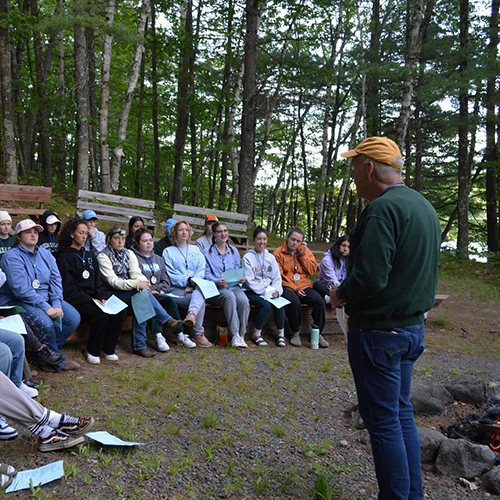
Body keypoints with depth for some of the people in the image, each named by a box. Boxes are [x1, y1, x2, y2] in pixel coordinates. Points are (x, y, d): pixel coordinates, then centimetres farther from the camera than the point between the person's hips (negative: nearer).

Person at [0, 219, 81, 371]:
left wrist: (57, 304, -13)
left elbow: (56, 279, 4)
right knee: (45, 323, -31)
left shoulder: (45, 254, 11)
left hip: (46, 298, 7)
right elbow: (21, 289, -21)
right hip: (18, 301, -7)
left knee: (74, 317, -11)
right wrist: (47, 308, -25)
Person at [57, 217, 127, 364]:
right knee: (100, 314, -32)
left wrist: (103, 297, -4)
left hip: (92, 299, 6)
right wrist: (90, 300, -17)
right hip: (76, 301, -6)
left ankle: (108, 349, -3)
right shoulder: (65, 257, -2)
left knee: (120, 310, -18)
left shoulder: (90, 256, 20)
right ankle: (92, 351, -9)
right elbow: (68, 289, -10)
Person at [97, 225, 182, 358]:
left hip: (130, 291, 5)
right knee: (142, 294, -30)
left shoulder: (129, 253, 14)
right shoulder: (103, 256, -4)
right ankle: (167, 320, -29)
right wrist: (137, 284, -28)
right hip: (112, 294, -5)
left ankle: (139, 346, -27)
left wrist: (143, 282, -25)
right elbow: (113, 281, -16)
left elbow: (136, 274, 0)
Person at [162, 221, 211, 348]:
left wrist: (193, 284, -12)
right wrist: (188, 280, -15)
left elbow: (202, 270, 8)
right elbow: (171, 275, 0)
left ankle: (192, 314, -59)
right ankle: (198, 334, -34)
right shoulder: (168, 251, 14)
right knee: (200, 299, -32)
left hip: (195, 287, 2)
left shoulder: (195, 249, 24)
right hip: (177, 290, -2)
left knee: (199, 291, -36)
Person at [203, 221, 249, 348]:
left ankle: (241, 335, -22)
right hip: (215, 289, -3)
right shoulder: (207, 252, 9)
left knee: (243, 300, -31)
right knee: (229, 296, -38)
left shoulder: (234, 251, 22)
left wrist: (242, 278, -4)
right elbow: (206, 274, 0)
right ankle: (235, 335, -37)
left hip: (234, 286, 3)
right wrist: (217, 281, -20)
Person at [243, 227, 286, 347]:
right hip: (252, 292, -4)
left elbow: (277, 278, 10)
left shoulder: (270, 257, 13)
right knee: (267, 305, -31)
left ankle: (281, 335, -10)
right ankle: (256, 335, -11)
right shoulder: (247, 257, -2)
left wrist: (276, 291, -10)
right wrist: (265, 291, -17)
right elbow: (250, 282, -9)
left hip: (269, 291, 4)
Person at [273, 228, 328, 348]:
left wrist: (302, 255, -5)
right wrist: (294, 289, -12)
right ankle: (295, 333, -12)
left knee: (319, 301, -24)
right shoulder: (278, 252, 1)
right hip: (287, 287, -3)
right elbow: (278, 276, -4)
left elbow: (312, 271, 4)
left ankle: (317, 333, -5)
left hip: (304, 286, 4)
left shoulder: (305, 251, 11)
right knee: (294, 302, -35)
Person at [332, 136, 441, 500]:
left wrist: (341, 294, -8)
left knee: (382, 419, 2)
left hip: (379, 331, -10)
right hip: (413, 327, 10)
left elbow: (369, 277, -28)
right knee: (402, 412, 18)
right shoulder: (425, 207, 11)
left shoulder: (382, 209, -20)